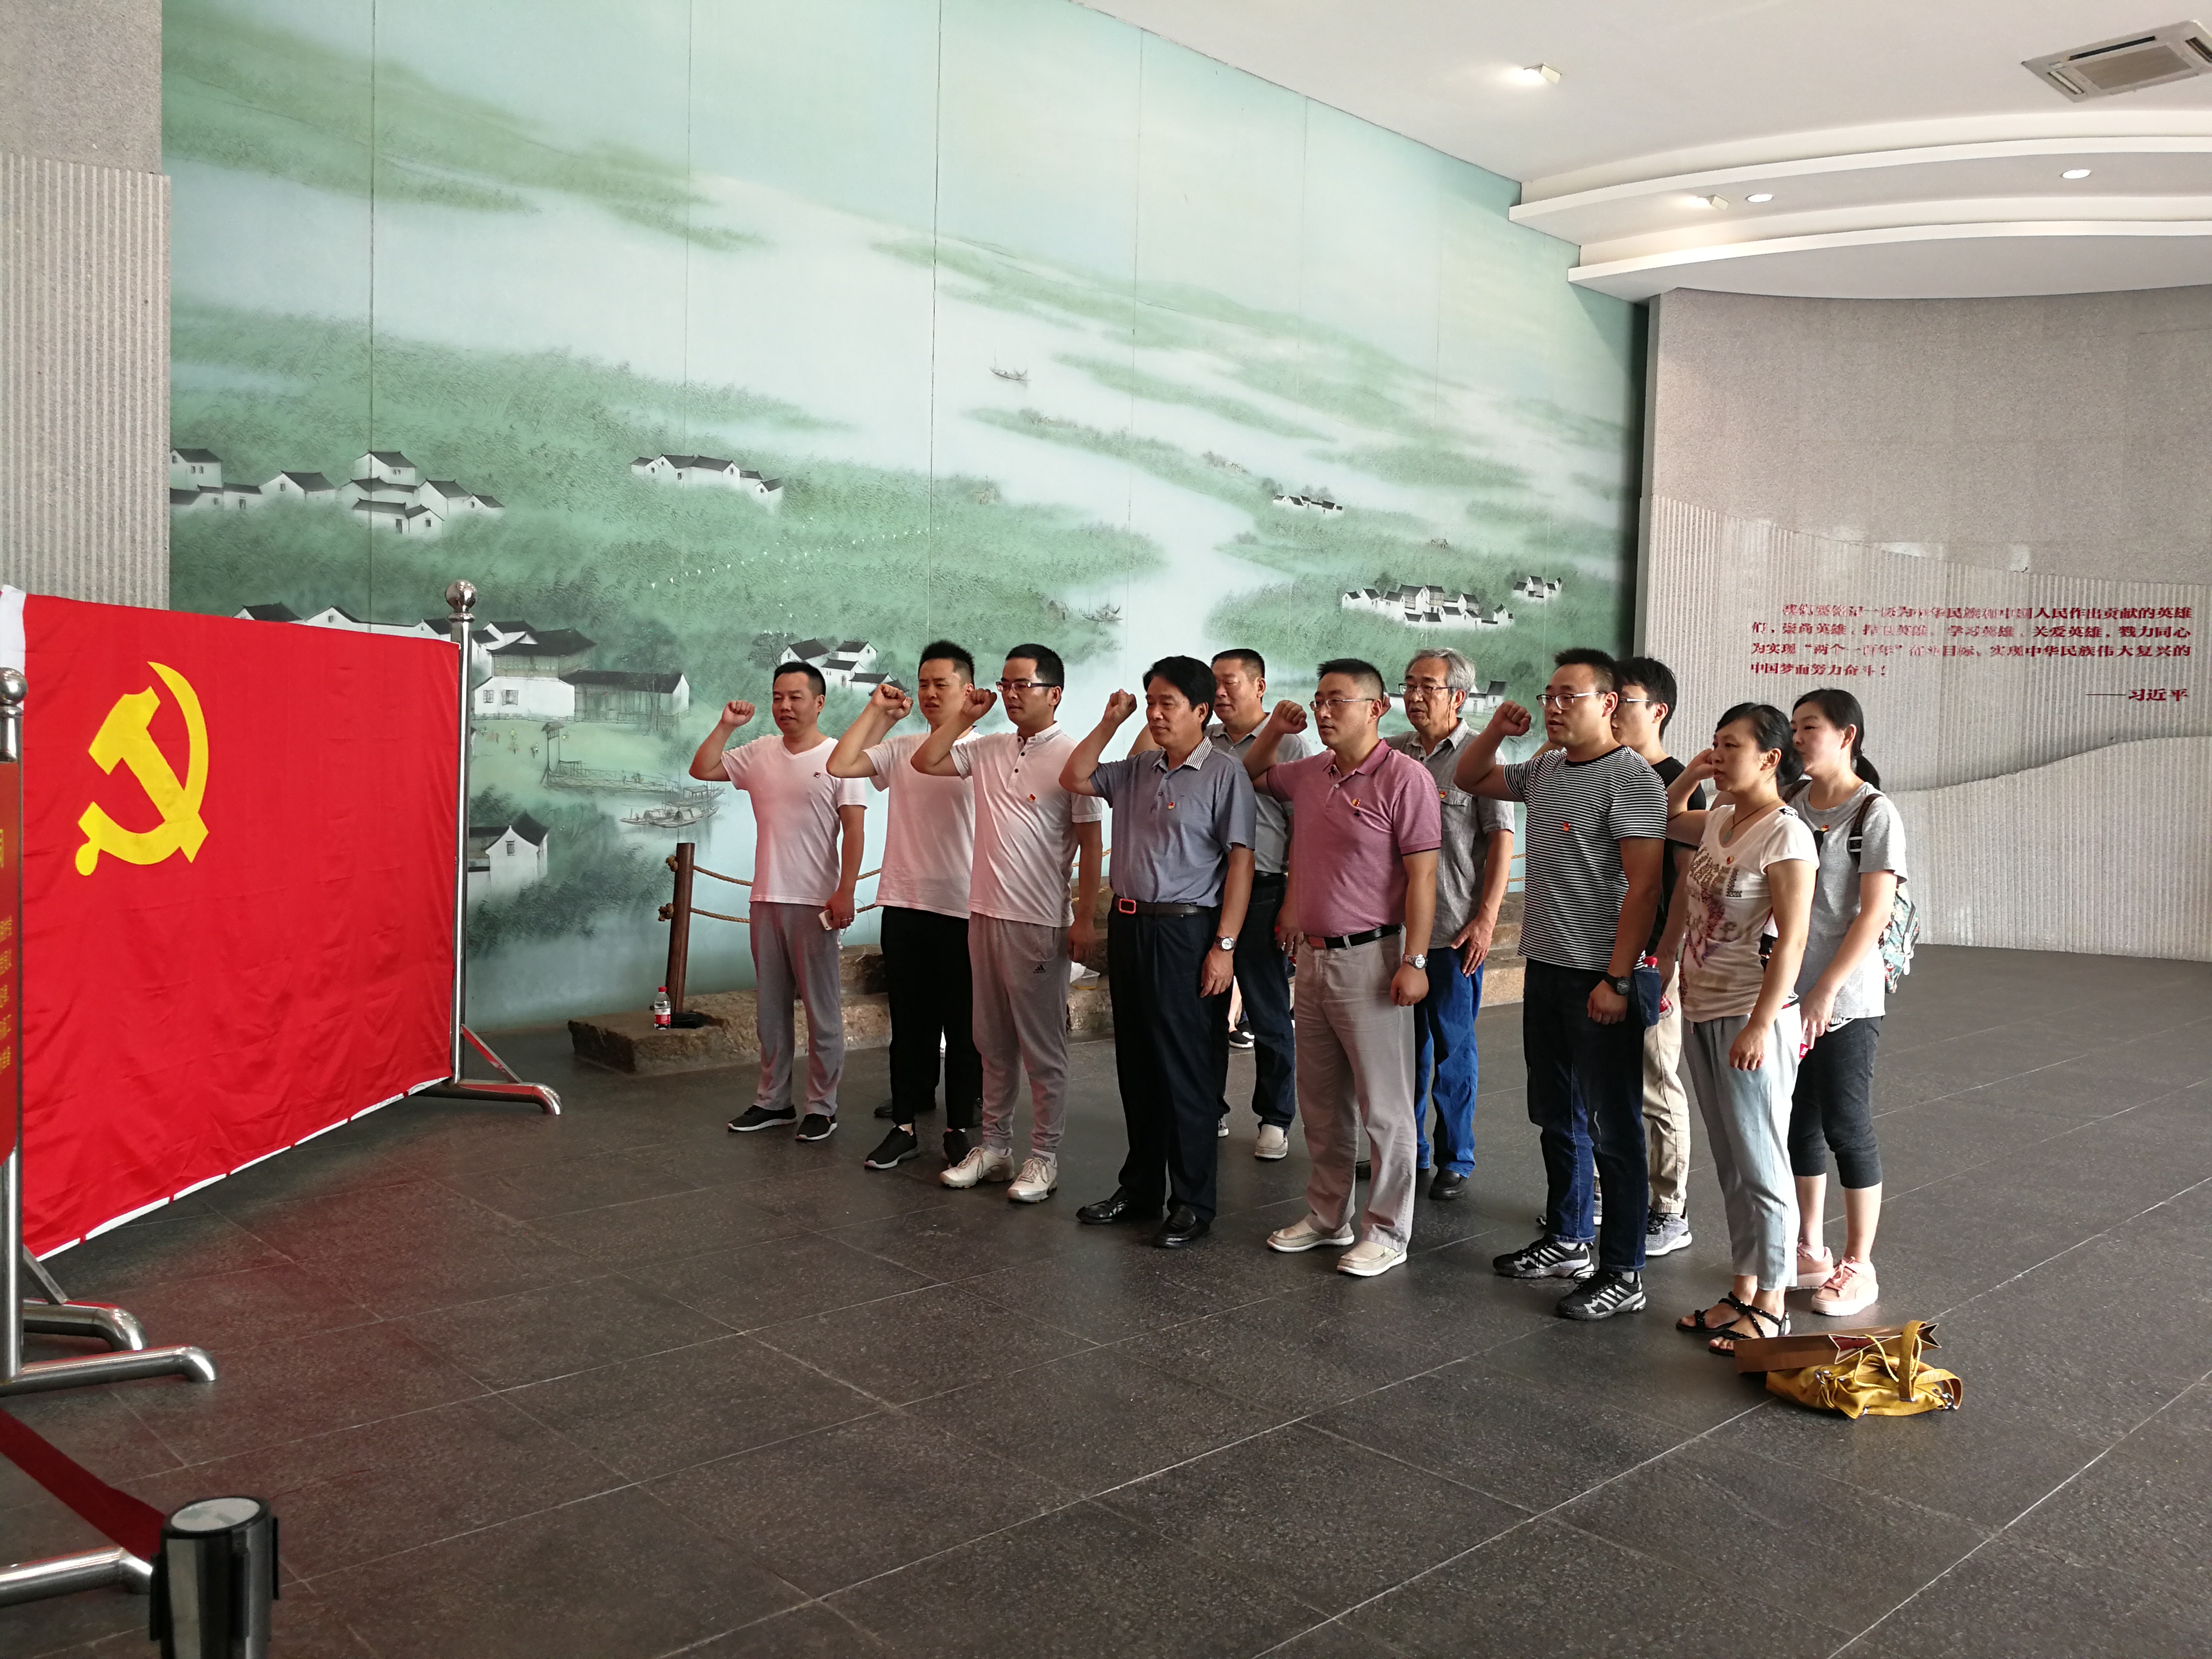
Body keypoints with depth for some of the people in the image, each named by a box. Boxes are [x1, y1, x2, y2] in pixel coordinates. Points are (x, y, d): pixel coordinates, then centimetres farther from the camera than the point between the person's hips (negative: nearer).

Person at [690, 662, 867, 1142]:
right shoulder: (759, 753, 10)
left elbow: (855, 829, -10)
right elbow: (701, 771, 12)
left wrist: (845, 892, -16)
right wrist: (726, 725, 3)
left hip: (815, 903, -6)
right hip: (766, 900, 6)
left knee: (822, 1009, 1)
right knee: (770, 1006, 13)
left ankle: (822, 1107, 10)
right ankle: (772, 1100, 23)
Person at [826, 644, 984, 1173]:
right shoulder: (899, 749, 9)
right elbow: (839, 766, -1)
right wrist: (877, 711, 3)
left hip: (963, 910, -4)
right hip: (903, 906, 4)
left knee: (963, 1026, 6)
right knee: (909, 1022, 12)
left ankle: (959, 1130, 18)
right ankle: (904, 1126, 21)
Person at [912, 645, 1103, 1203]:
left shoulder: (1072, 755, -9)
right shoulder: (988, 749, 9)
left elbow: (1090, 842, -10)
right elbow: (926, 761, 13)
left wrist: (1086, 917, -13)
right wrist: (964, 716, 5)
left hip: (1040, 922, -6)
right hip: (984, 912, 7)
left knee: (1042, 1046, 3)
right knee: (993, 1041, 15)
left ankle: (1044, 1156, 13)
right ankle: (995, 1144, 26)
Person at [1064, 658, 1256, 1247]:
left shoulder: (1223, 773, -8)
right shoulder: (1137, 769, 11)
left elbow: (1240, 862, -11)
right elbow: (1074, 779, 20)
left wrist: (1224, 946, -16)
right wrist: (1110, 722, 9)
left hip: (1185, 932, -7)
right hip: (1129, 927, 7)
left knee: (1187, 1071, 0)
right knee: (1136, 1065, 14)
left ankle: (1192, 1203, 10)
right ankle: (1139, 1187, 27)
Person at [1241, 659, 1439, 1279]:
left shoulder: (1404, 777, -12)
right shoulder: (1307, 774, 9)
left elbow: (1421, 876, -15)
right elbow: (1250, 776, 30)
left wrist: (1414, 961, -19)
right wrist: (1272, 733, 11)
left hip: (1371, 956, -8)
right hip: (1314, 954, 8)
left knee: (1383, 1105, 2)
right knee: (1320, 1101, 16)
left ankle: (1388, 1231, 14)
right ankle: (1327, 1216, 29)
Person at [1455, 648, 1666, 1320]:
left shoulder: (1631, 779, -14)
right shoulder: (1544, 769, 11)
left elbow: (1643, 887, -19)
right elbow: (1469, 779, 26)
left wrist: (1617, 980, -22)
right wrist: (1496, 731, 7)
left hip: (1599, 980, -8)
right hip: (1545, 966, 9)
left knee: (1614, 1127, 0)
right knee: (1556, 1115, 18)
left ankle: (1622, 1275, 9)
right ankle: (1567, 1240, 33)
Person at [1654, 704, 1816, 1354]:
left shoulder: (1785, 834, -14)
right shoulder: (1717, 822, 9)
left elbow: (1791, 941, -19)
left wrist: (1759, 1026, -23)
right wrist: (1689, 777, 15)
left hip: (1751, 1020, -8)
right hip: (1702, 1013, 8)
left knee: (1760, 1165, 1)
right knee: (1730, 1163, 15)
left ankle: (1769, 1306, 13)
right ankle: (1743, 1291, 25)